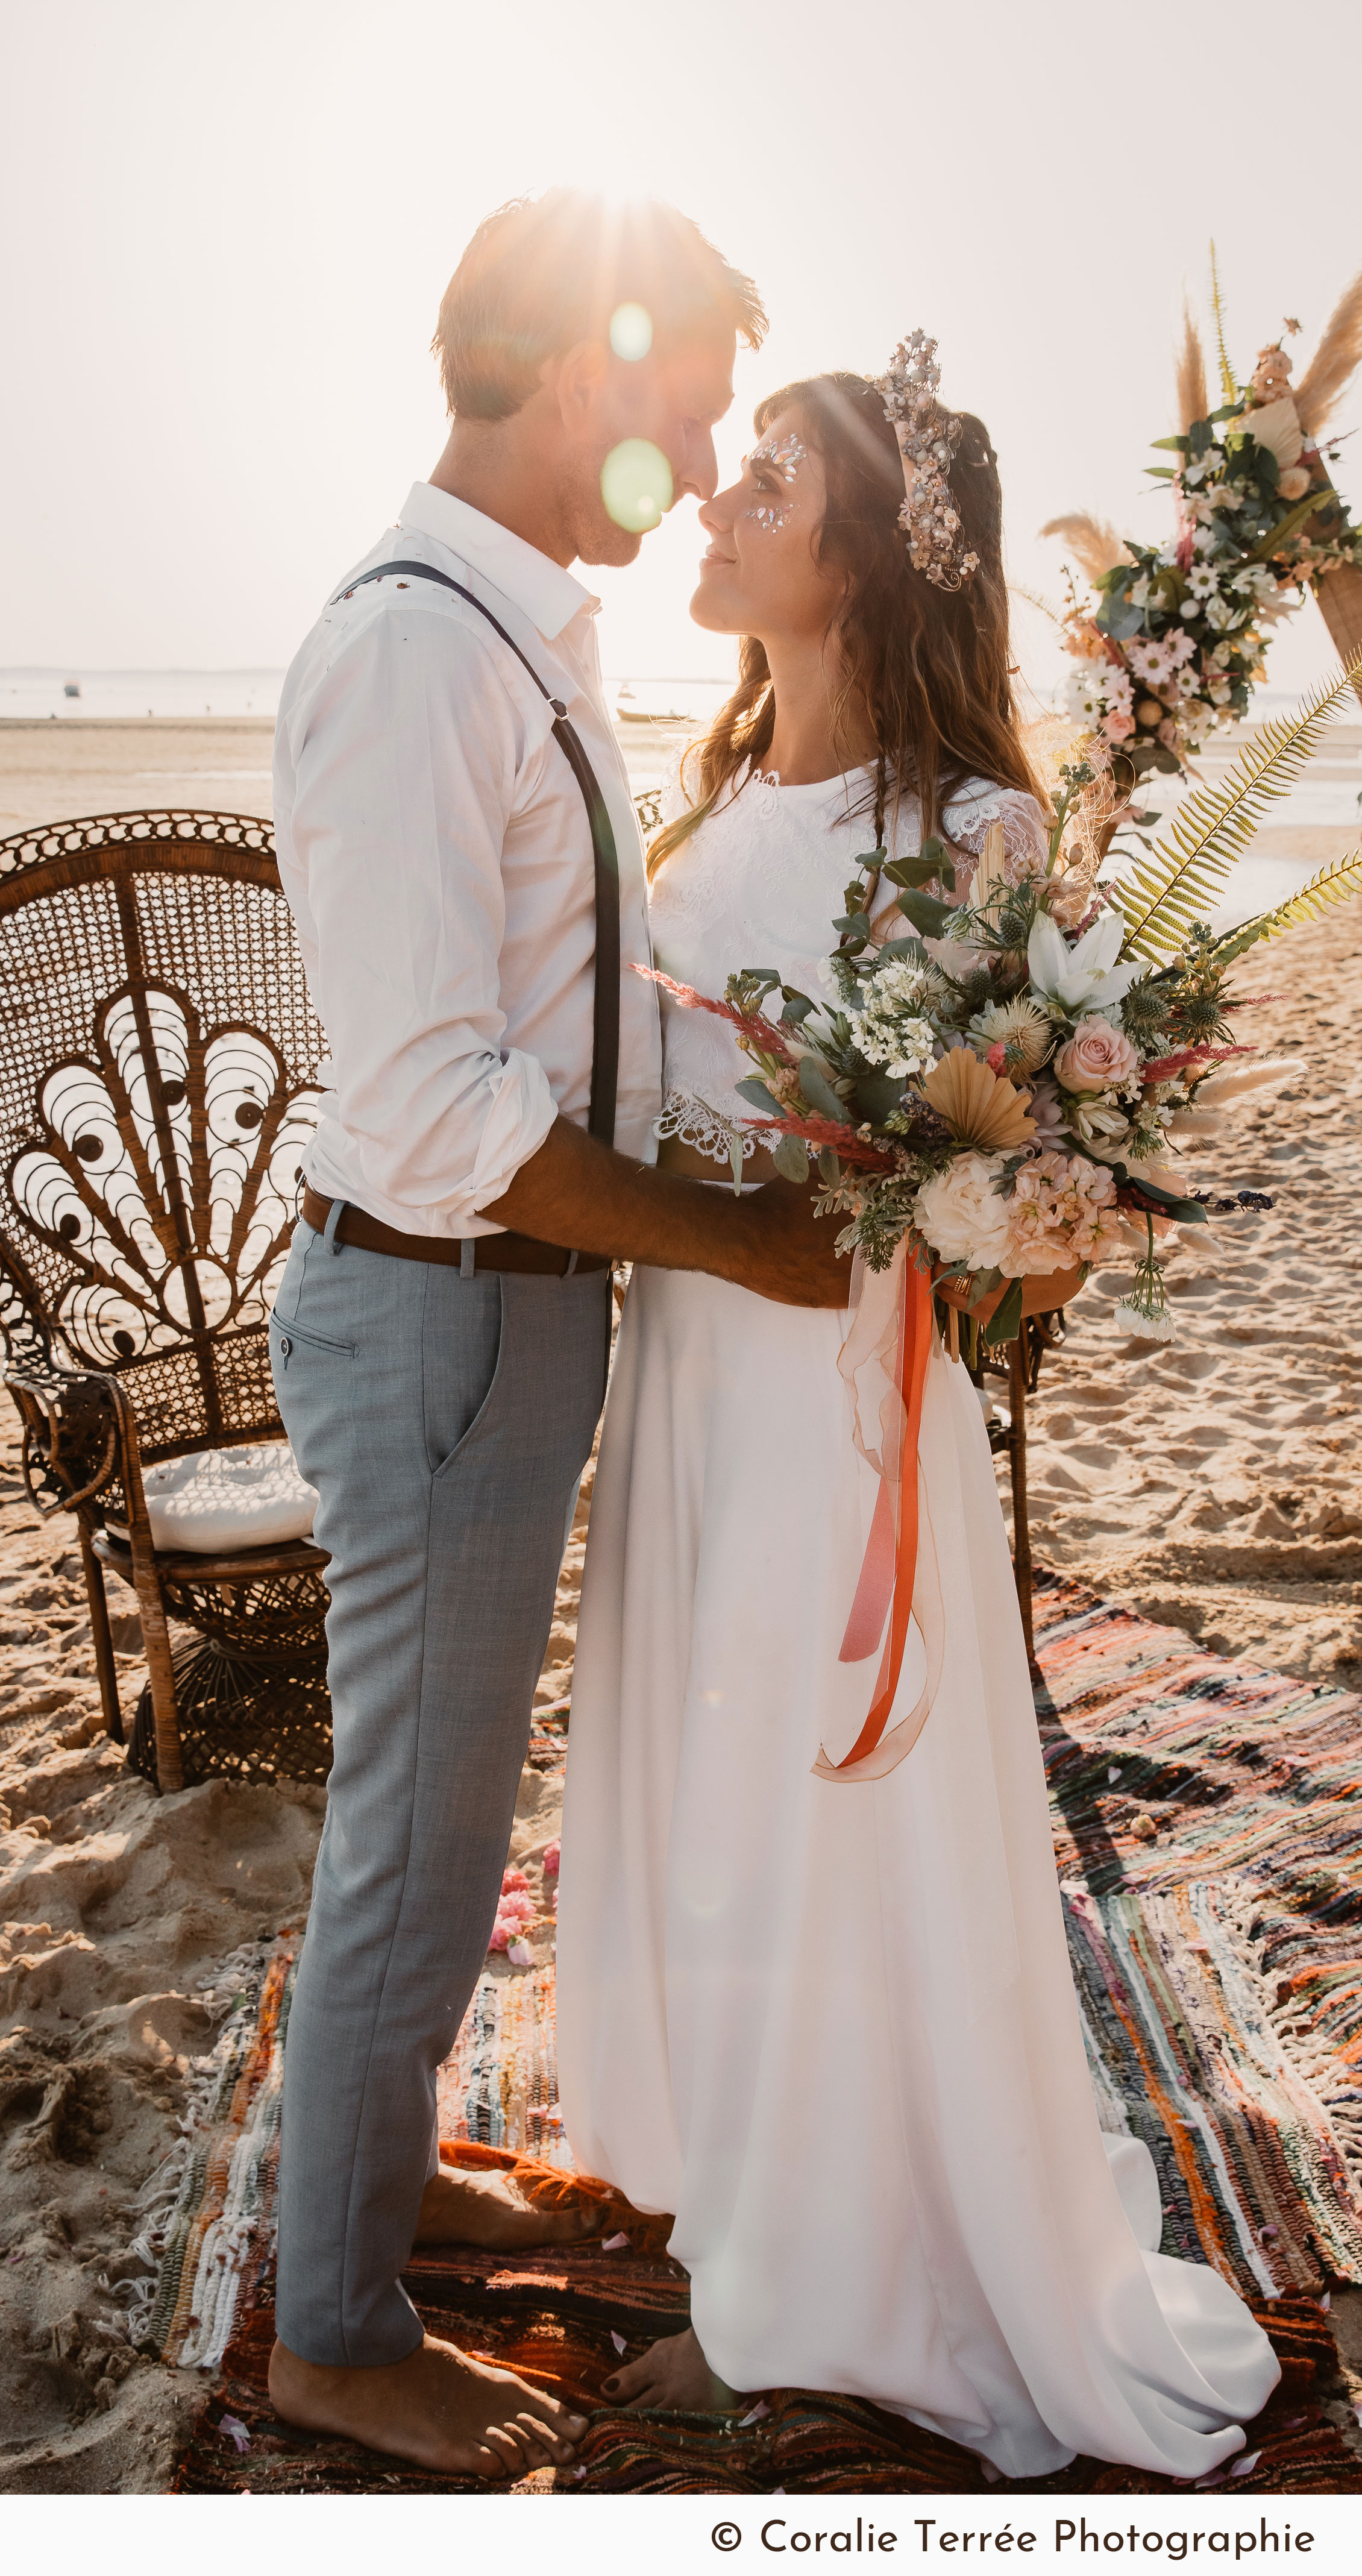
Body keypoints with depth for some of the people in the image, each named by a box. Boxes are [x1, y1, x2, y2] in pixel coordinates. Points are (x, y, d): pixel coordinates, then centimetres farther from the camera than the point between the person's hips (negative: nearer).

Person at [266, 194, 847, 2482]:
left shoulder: (519, 639, 10)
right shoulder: (419, 649, -20)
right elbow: (441, 1114, -26)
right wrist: (737, 1239, -17)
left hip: (504, 1303, 9)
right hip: (446, 1318, -9)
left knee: (438, 1804, 24)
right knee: (416, 1841, 6)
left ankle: (377, 2163, 47)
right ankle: (338, 2334, 29)